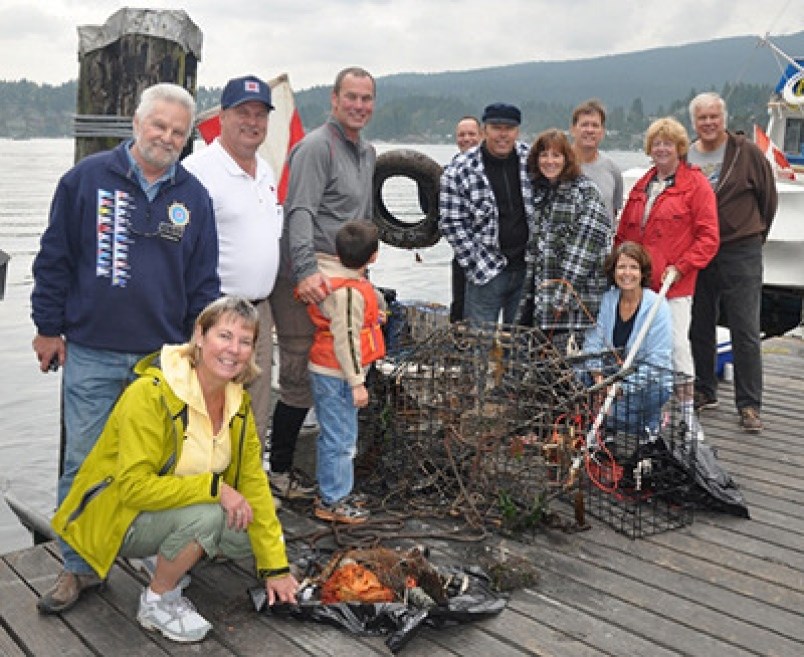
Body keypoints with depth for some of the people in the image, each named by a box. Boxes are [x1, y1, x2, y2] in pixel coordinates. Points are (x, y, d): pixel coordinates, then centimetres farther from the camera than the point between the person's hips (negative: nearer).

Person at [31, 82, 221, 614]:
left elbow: (204, 281, 9)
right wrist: (48, 328, 2)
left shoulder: (193, 196, 5)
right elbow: (54, 258, 3)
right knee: (84, 463, 6)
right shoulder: (86, 178, -1)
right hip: (92, 353, -1)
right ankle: (80, 566, 21)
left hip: (166, 355, 2)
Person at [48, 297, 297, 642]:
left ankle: (171, 563, 14)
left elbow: (253, 481, -5)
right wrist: (213, 487, -33)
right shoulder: (151, 393, -27)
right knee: (204, 514, -32)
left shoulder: (238, 402, -4)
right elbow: (134, 487, -30)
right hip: (118, 517, -7)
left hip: (176, 510, 7)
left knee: (254, 534, -9)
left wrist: (276, 568, -8)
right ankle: (157, 600, -5)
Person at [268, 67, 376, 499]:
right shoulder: (316, 146, -10)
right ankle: (278, 470, 8)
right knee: (300, 379, -6)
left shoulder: (367, 153, 19)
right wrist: (307, 270, -35)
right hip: (304, 283, -9)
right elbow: (300, 213, -23)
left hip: (340, 282, 9)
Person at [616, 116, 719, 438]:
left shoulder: (696, 184, -1)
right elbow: (623, 232, 20)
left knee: (676, 343, -7)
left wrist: (680, 267, -14)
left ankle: (687, 412, 7)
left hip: (674, 283, -6)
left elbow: (708, 237, -6)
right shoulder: (643, 185, 17)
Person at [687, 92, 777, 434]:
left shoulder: (747, 153, -2)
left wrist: (755, 235, 13)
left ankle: (749, 405, 3)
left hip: (740, 255, -4)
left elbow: (768, 198, 7)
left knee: (746, 333, -4)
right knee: (699, 329, 12)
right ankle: (704, 392, 27)